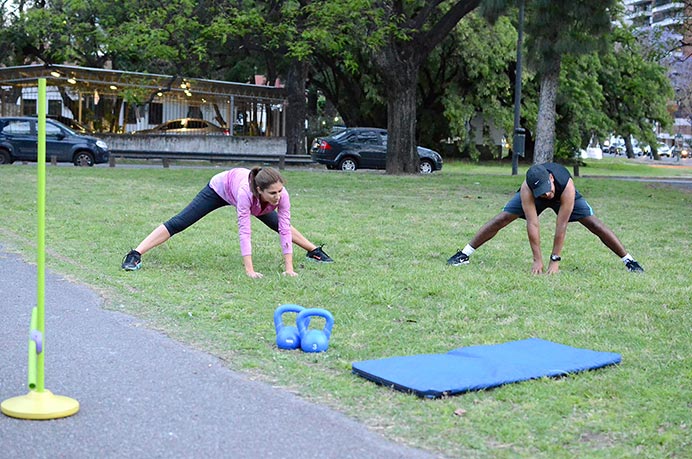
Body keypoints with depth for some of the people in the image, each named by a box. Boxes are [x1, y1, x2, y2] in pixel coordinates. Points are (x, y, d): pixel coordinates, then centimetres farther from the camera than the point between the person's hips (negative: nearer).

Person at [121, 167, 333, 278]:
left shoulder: (281, 195, -37)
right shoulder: (246, 192, -48)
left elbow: (285, 230, -32)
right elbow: (244, 232, -48)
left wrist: (289, 267, -33)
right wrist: (249, 270, -49)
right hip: (220, 188, -5)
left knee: (278, 224, 19)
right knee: (179, 223, -10)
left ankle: (314, 251, 41)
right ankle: (135, 255, -10)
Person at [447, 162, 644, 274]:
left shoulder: (567, 186, -44)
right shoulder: (526, 190, -42)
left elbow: (561, 226, -41)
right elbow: (532, 224, -39)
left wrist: (555, 261, -37)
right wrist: (537, 260, -37)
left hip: (563, 197, 0)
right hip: (533, 197, 0)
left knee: (594, 223, -12)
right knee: (501, 219, -13)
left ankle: (629, 261, -1)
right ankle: (464, 254, -6)